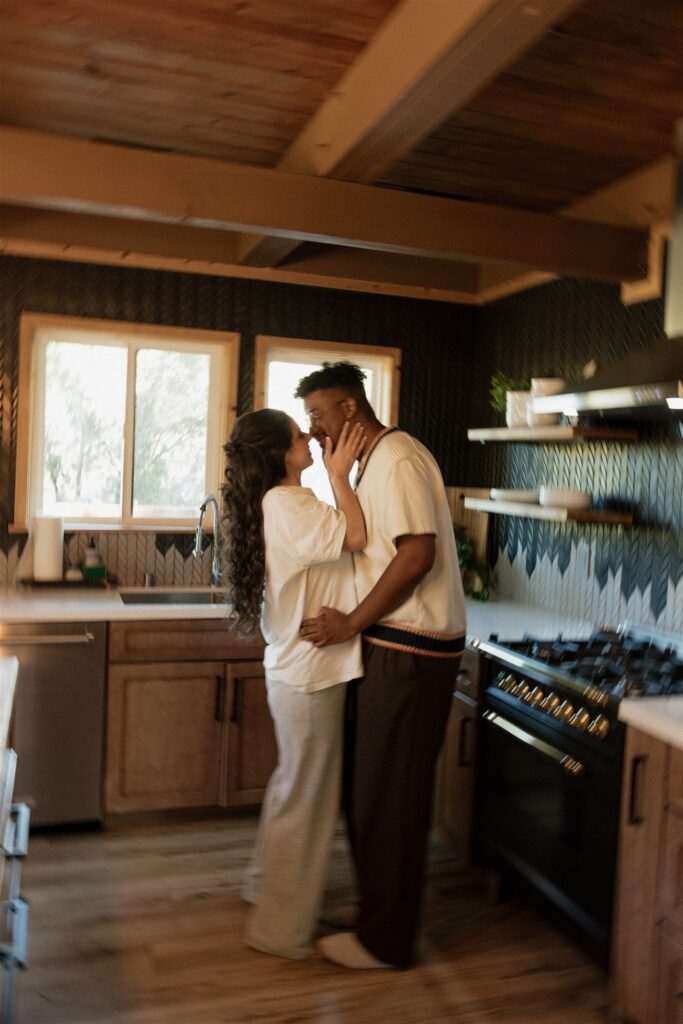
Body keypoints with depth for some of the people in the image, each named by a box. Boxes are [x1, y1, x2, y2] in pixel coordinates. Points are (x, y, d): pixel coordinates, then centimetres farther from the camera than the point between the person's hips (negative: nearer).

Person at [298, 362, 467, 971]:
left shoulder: (396, 459, -15)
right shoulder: (377, 461, 17)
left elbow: (418, 555, -23)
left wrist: (351, 624, -19)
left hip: (409, 651, -10)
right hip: (392, 645, 10)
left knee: (390, 794, 2)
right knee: (372, 787, 18)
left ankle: (386, 941, 18)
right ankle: (382, 915, 34)